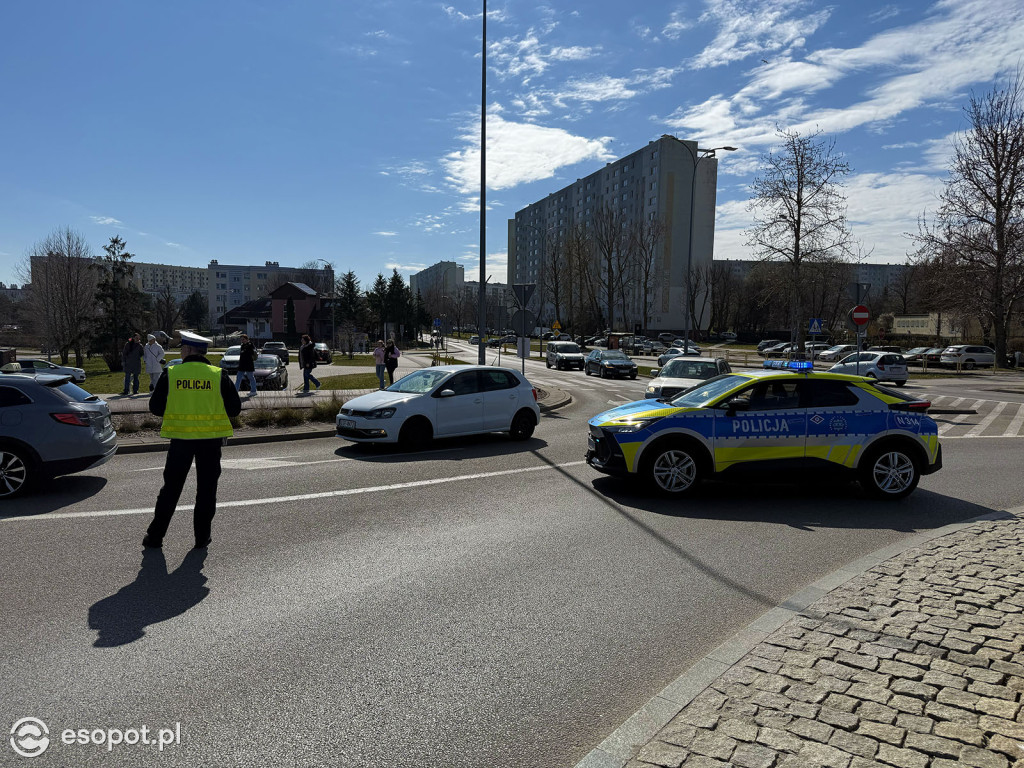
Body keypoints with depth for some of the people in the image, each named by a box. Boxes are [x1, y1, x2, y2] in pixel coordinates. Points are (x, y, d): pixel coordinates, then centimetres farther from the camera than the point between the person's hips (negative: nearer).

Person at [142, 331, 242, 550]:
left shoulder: (171, 374, -3)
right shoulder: (218, 376, -3)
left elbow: (155, 407, 0)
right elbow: (235, 408, -1)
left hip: (181, 438, 0)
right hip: (211, 439, 0)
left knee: (171, 487, 12)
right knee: (206, 488, 9)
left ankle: (155, 535, 19)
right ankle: (202, 537, 13)